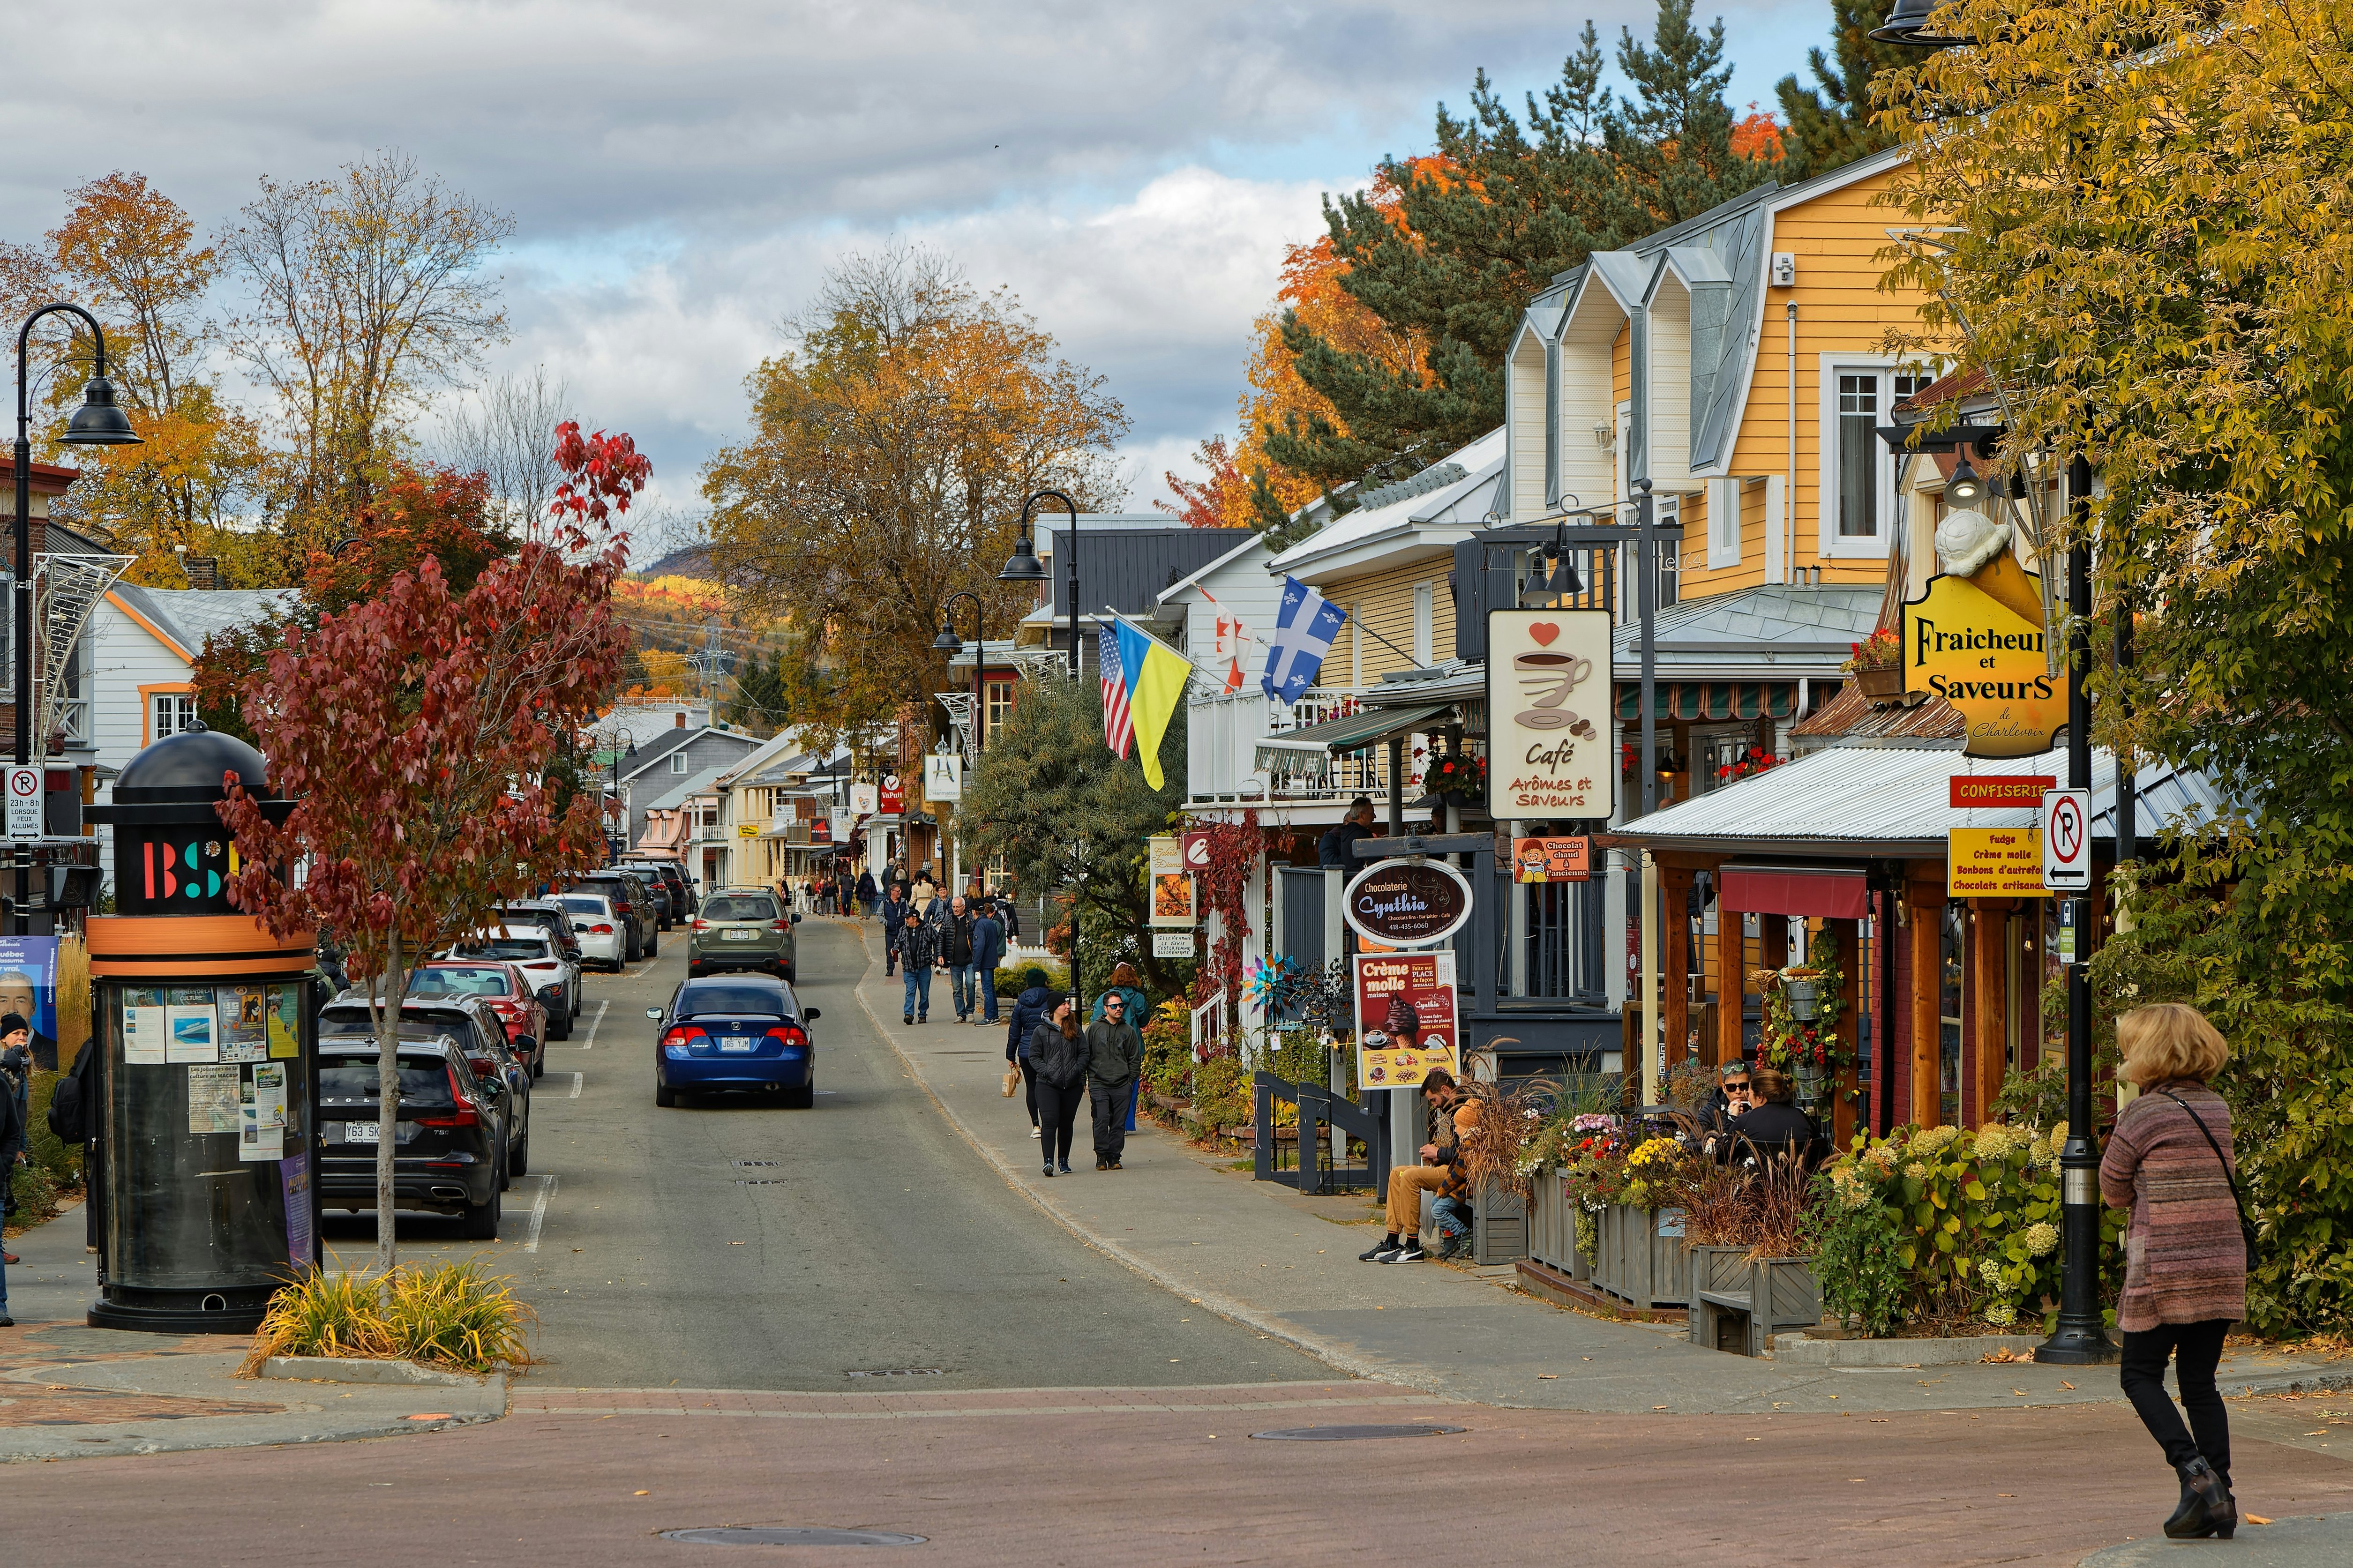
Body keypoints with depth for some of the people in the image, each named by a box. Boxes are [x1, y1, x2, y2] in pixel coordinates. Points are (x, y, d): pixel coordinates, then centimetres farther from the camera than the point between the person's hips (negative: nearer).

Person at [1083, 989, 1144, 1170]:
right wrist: (1090, 1080, 1)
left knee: (1119, 1124, 1)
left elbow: (1135, 1059, 15)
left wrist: (1130, 1081, 5)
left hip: (1122, 1086, 2)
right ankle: (1101, 1156, -3)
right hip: (1099, 1085, -2)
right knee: (1101, 1121, -10)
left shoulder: (1129, 1031, 11)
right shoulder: (1094, 1029, 6)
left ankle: (1114, 1157, 7)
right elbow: (1086, 1056, 7)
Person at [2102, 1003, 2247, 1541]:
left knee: (2141, 1376, 6)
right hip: (2223, 1265, 6)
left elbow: (2114, 1191, 0)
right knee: (2199, 1380, 12)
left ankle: (2195, 1473, -13)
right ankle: (2221, 1499, 3)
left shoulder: (2141, 1116, -10)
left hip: (2164, 1268, -6)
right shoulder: (2218, 1110, 8)